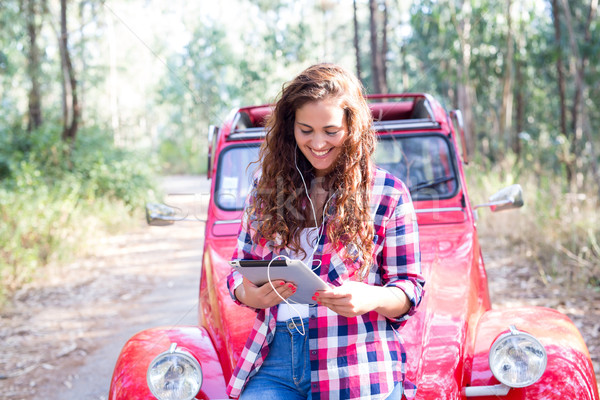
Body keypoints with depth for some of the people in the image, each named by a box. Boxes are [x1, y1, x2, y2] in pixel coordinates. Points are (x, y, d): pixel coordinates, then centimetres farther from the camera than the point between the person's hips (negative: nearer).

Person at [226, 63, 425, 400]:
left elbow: (411, 287, 3)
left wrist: (371, 298, -19)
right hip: (275, 361, 3)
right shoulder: (270, 187, 10)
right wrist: (250, 294, -9)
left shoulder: (388, 193, 1)